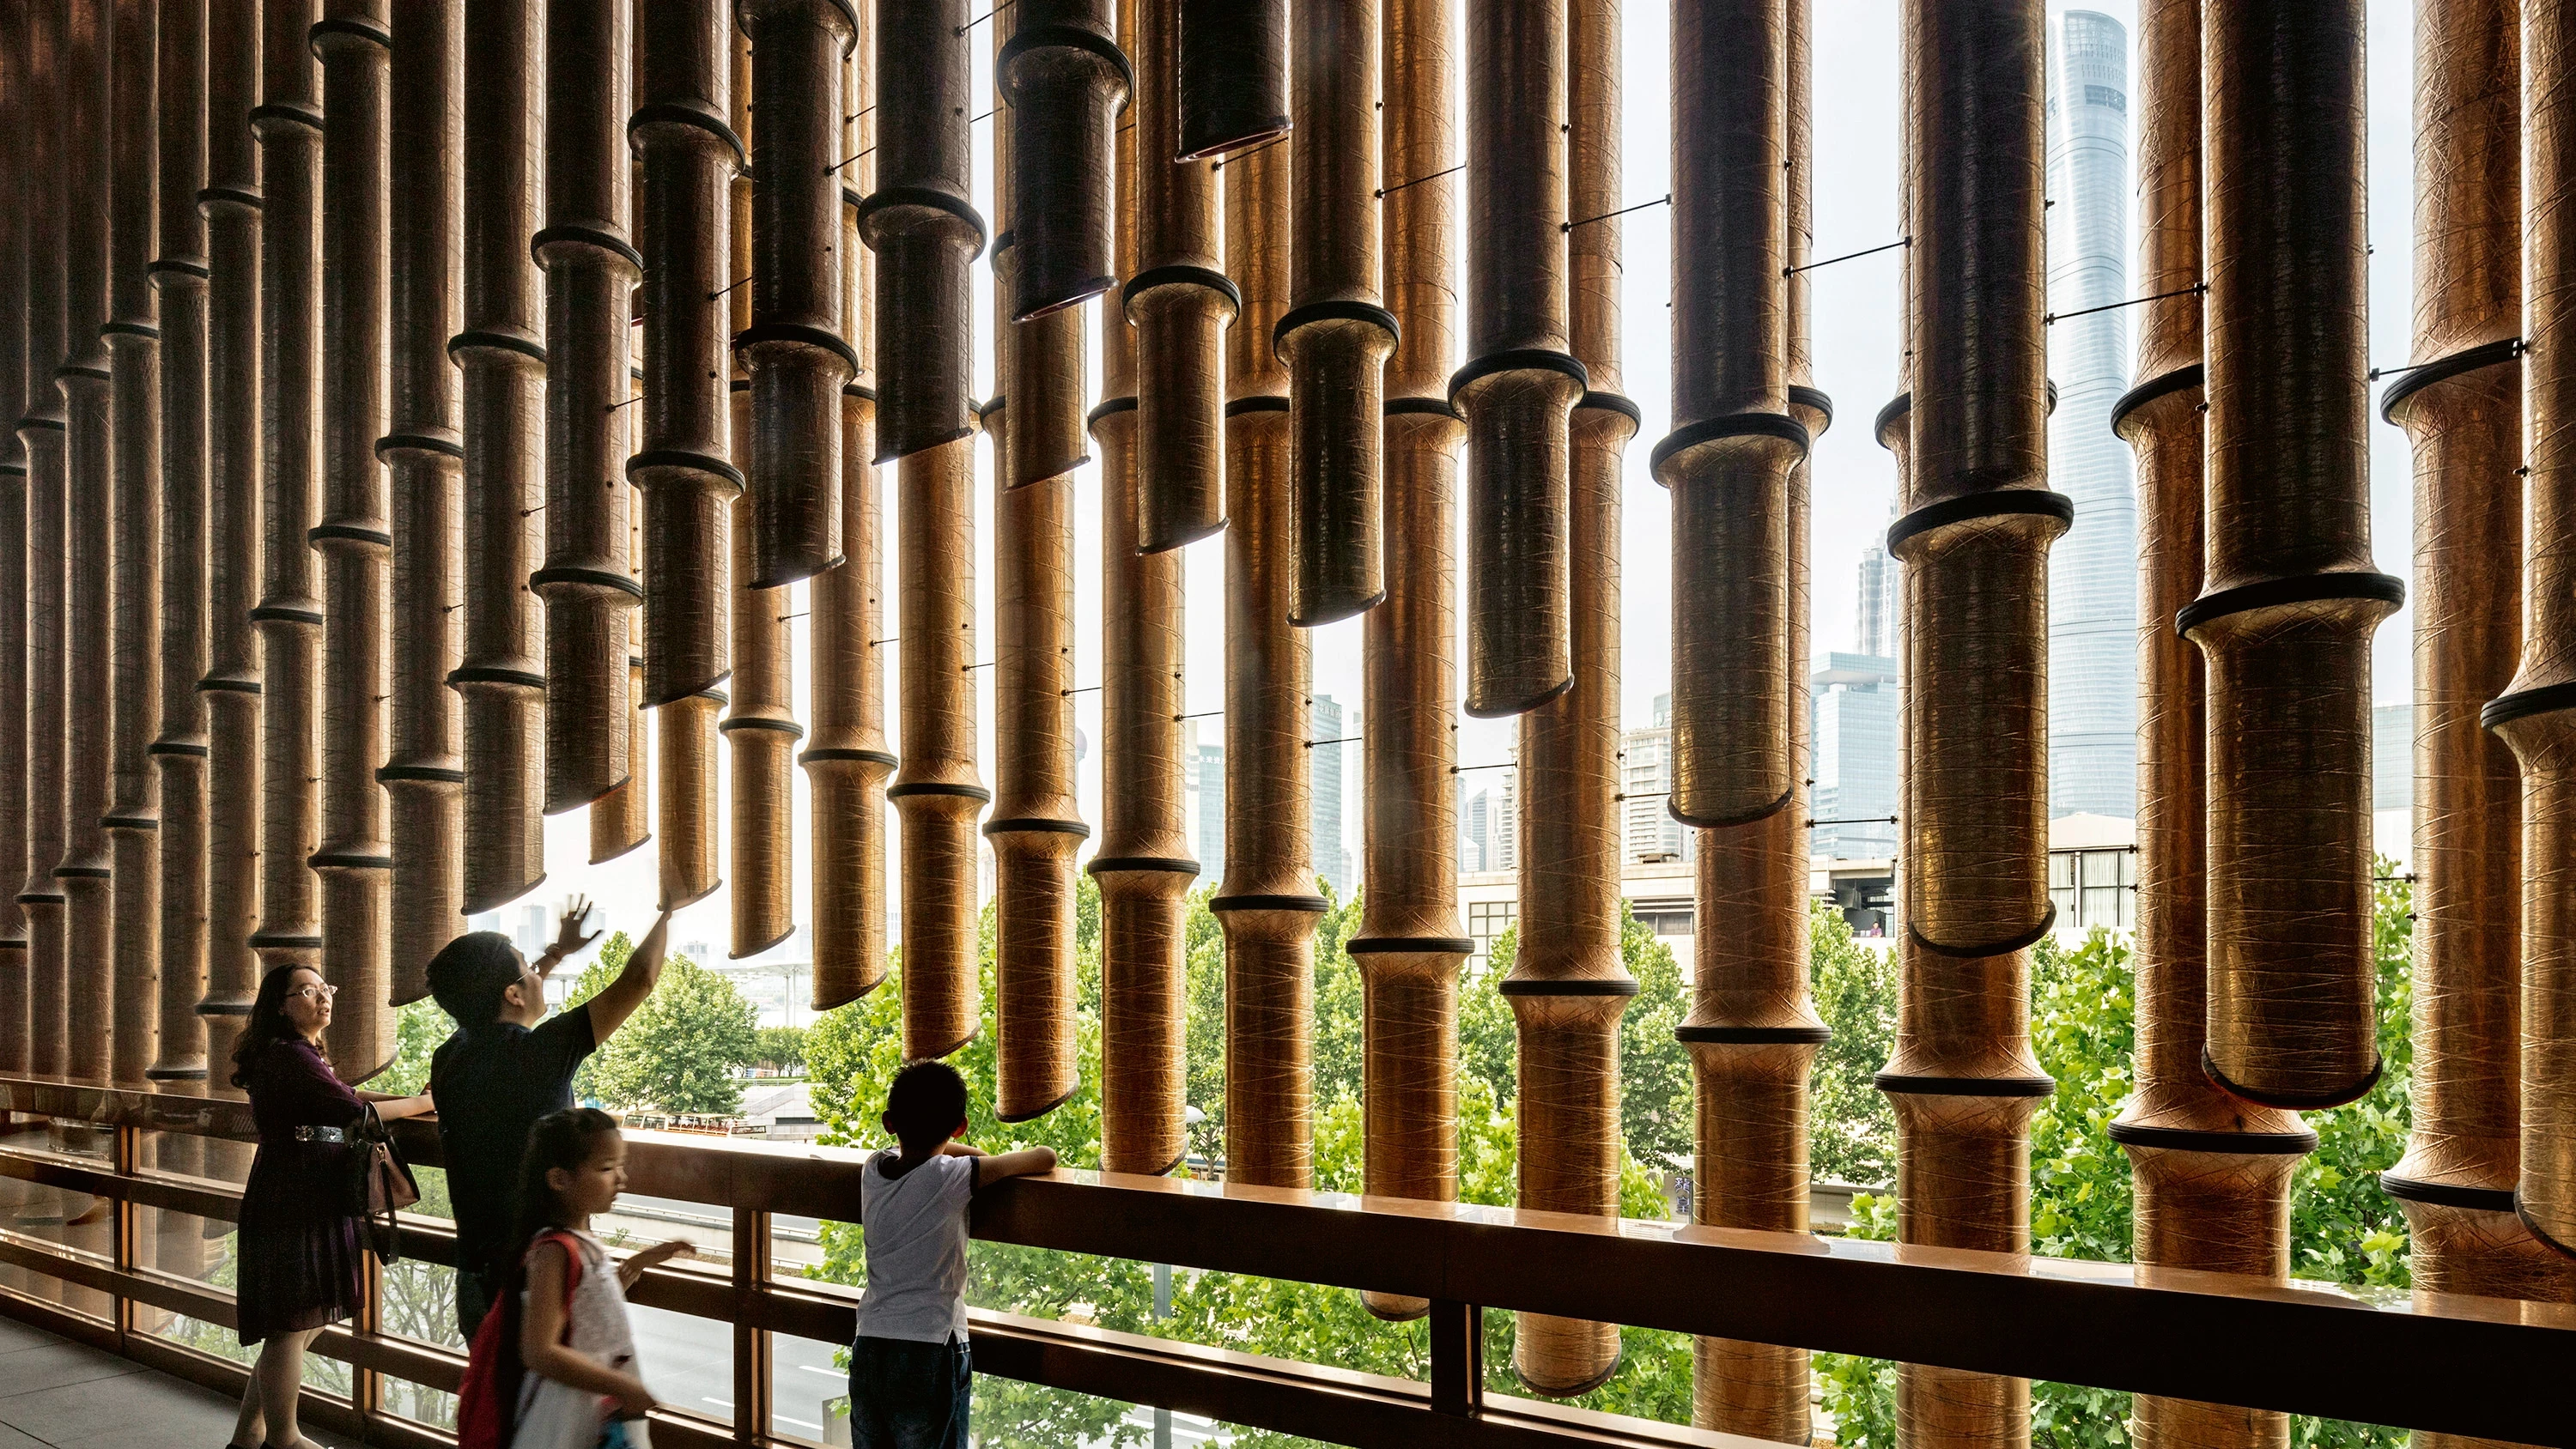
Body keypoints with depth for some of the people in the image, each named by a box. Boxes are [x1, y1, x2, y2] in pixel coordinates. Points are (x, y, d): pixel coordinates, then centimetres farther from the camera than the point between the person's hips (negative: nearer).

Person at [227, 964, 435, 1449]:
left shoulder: (300, 1056, 19)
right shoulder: (289, 1055, -16)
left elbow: (346, 1095, 14)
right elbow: (351, 1110, -22)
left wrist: (411, 1101, 1)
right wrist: (423, 1103, -13)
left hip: (314, 1211, 11)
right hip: (290, 1212, -11)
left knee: (296, 1328, 16)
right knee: (292, 1327, 0)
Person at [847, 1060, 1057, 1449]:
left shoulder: (874, 1169, 2)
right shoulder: (951, 1177, -14)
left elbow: (920, 1149, 26)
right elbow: (1046, 1157, -6)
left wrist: (990, 1161, 22)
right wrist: (1004, 1165, 14)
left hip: (867, 1353, 5)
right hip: (929, 1355, -5)